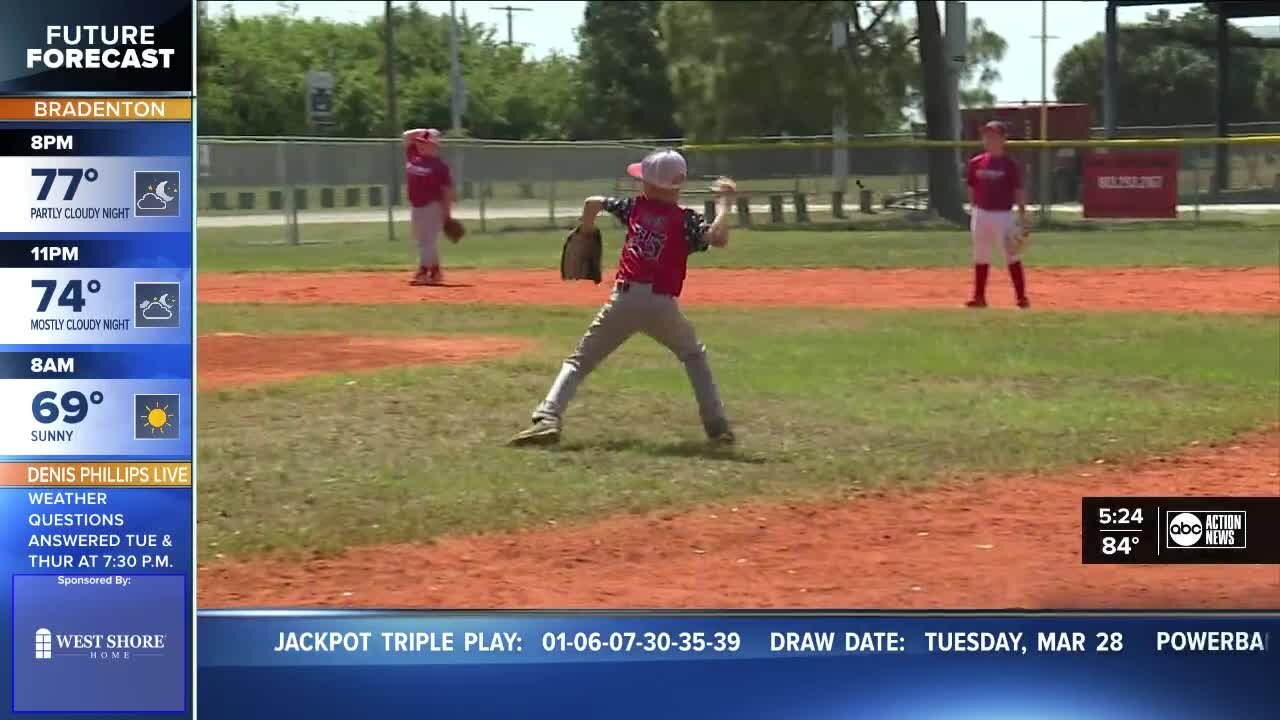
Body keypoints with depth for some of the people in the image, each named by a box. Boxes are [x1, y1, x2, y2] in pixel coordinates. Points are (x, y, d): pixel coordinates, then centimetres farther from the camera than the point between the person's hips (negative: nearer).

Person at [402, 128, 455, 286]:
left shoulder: (439, 165, -11)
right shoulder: (413, 156, 7)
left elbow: (447, 190, -10)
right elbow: (407, 136, 16)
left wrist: (447, 213, -12)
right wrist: (421, 132, 2)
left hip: (432, 207, -8)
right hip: (416, 206, 8)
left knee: (428, 240, -10)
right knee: (422, 241, 11)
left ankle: (423, 272, -13)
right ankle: (435, 271, 19)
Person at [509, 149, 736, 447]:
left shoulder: (636, 206, 10)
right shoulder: (686, 219, 2)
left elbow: (593, 203, 13)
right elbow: (718, 238, -14)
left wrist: (585, 234, 30)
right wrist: (724, 203, -1)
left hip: (624, 299, 0)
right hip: (663, 305, 0)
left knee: (579, 361, 8)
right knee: (694, 356, 25)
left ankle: (548, 419, -12)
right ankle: (717, 425, 15)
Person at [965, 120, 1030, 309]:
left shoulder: (1009, 164, -5)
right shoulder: (976, 163, 6)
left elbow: (1019, 192, -5)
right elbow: (972, 190, 12)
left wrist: (1022, 217, -10)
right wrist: (974, 212, 11)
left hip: (1003, 215, -4)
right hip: (981, 214, 4)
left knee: (1012, 255, -6)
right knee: (980, 256, 10)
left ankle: (1021, 297, -3)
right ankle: (979, 297, 18)